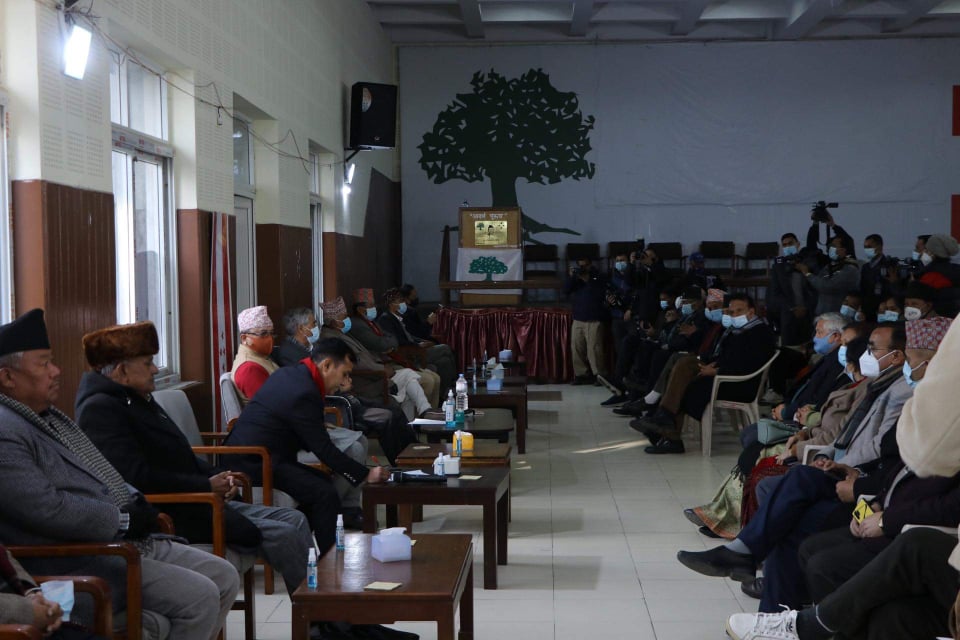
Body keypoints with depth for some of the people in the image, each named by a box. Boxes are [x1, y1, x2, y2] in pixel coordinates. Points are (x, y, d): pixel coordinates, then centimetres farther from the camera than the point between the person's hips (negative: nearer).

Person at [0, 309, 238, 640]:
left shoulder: (48, 416, 16)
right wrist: (124, 520, -15)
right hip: (78, 564, -10)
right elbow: (48, 510, -25)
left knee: (225, 578, 4)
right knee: (200, 597, -18)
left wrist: (135, 501, 4)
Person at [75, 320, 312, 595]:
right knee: (282, 535, -18)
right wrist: (207, 486, -17)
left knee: (295, 520, 2)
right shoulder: (101, 408, -15)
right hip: (168, 516, -11)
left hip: (200, 501, 11)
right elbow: (139, 477, -24)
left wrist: (217, 475, 4)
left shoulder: (138, 400, 18)